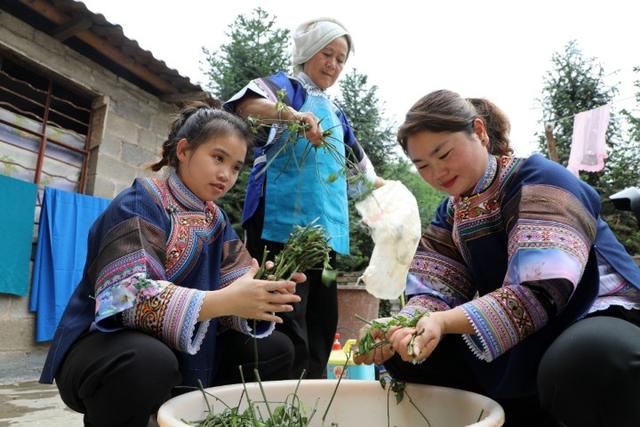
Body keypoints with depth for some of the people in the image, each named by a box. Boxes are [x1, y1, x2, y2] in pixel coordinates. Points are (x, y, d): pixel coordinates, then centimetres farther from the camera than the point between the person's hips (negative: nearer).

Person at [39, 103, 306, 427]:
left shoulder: (217, 220, 5)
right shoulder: (140, 204, -15)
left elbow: (235, 289, -4)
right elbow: (127, 297, -29)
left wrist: (263, 297, -27)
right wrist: (224, 301, -38)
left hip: (182, 353, 6)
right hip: (102, 347, -6)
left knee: (275, 349, -4)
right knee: (150, 361, -39)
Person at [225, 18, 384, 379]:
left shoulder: (336, 113, 26)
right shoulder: (287, 86, 6)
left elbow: (356, 155, 42)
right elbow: (244, 105, -16)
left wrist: (377, 182, 47)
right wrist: (291, 114, -34)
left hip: (328, 228, 8)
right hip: (284, 223, -7)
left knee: (322, 325, 7)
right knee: (287, 330, -13)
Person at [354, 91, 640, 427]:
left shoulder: (539, 179, -15)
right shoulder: (451, 213, 7)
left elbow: (540, 291, -27)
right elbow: (433, 292, -3)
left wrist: (445, 322, -39)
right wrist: (397, 328, -24)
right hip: (519, 352, 7)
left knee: (585, 360, -41)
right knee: (405, 353, -2)